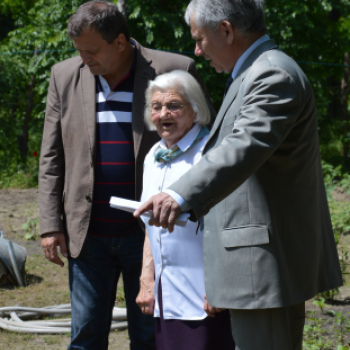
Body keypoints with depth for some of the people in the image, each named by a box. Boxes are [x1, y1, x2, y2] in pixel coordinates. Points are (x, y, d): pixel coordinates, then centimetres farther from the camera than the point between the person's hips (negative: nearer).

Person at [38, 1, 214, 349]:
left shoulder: (174, 72, -6)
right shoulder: (65, 77, 4)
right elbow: (52, 158, 7)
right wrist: (50, 225, 1)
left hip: (150, 233, -2)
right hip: (87, 235, 3)